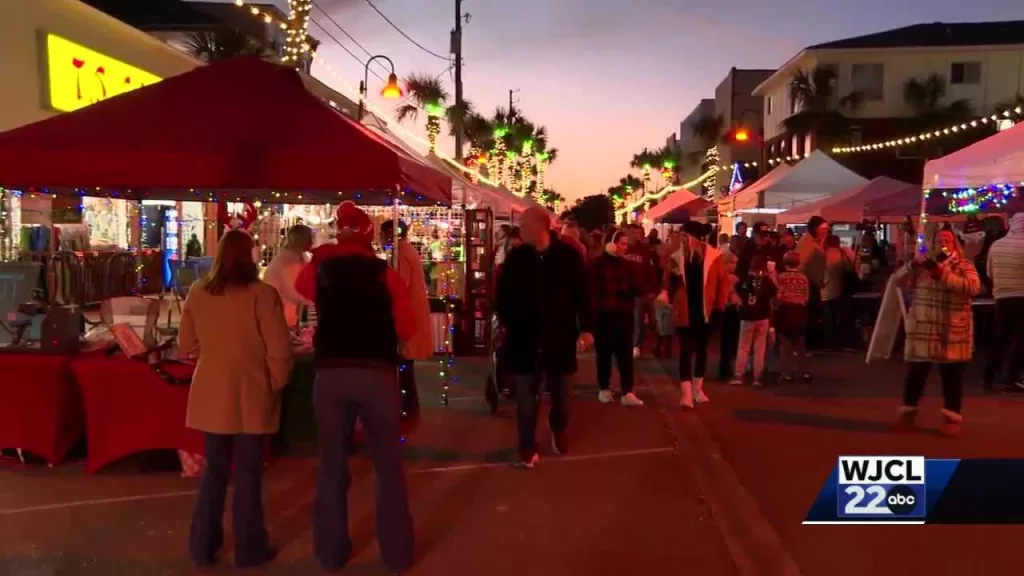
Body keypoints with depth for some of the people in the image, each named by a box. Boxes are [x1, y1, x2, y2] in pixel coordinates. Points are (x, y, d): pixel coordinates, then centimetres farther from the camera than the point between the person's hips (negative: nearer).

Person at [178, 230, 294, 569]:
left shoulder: (197, 293, 0)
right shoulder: (262, 293, -14)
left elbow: (187, 346, 10)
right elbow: (280, 351, -14)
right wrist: (276, 385, 2)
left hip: (211, 395, 4)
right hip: (250, 396, -4)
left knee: (214, 470, 17)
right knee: (248, 473, 8)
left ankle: (203, 546, 27)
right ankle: (249, 549, 20)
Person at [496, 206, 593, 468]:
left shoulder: (568, 256, -7)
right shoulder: (516, 257, -2)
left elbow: (582, 293, -4)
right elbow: (503, 293, 6)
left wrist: (586, 327, -6)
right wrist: (506, 322, -1)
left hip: (559, 336, 0)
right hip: (524, 337, 1)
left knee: (560, 392, 16)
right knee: (525, 396, 4)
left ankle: (559, 430, 43)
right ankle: (527, 447, 17)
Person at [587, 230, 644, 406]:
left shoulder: (627, 265, 12)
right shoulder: (597, 263, -4)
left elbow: (635, 289, 10)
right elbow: (591, 289, -9)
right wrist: (595, 309, -16)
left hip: (624, 315, 4)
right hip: (603, 315, -4)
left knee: (625, 354, 0)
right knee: (604, 353, 7)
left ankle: (627, 393, 0)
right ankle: (604, 389, 20)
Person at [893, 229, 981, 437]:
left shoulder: (964, 266, 1)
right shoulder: (923, 264, 9)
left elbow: (973, 287, -17)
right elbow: (896, 279, 0)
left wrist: (943, 274, -23)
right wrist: (912, 265, -17)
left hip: (952, 331, -2)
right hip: (921, 329, 2)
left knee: (952, 375, 6)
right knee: (916, 372, 9)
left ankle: (952, 417, 17)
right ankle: (907, 412, 22)